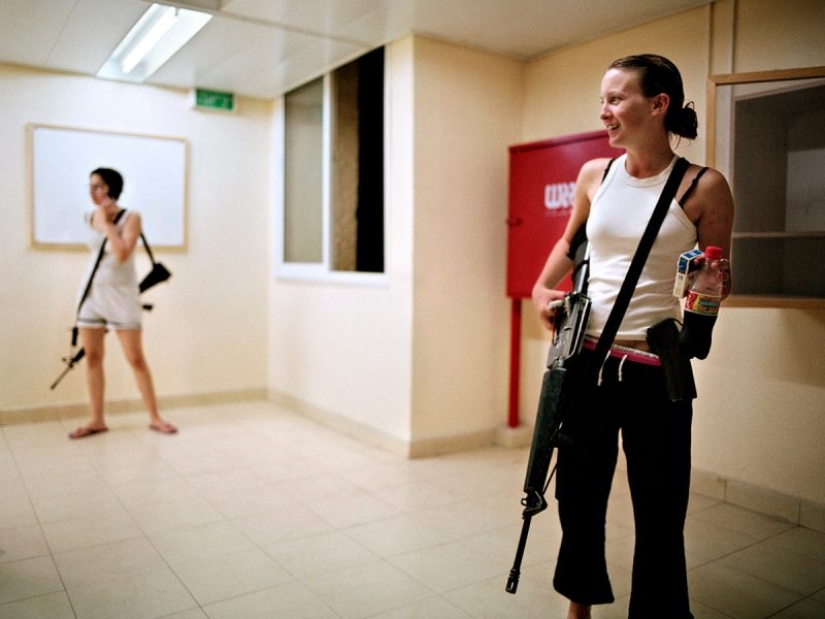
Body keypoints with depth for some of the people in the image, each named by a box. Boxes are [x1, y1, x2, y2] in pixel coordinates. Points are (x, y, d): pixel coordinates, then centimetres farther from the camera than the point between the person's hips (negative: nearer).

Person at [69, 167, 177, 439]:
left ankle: (154, 417, 7)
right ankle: (97, 420, 15)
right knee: (92, 357, 5)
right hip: (92, 291, 5)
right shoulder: (91, 217, 6)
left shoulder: (130, 217, -10)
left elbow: (121, 254, -23)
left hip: (121, 294, -5)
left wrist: (108, 222, -18)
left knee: (136, 359, -3)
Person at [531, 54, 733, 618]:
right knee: (578, 493, 16)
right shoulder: (595, 175, 5)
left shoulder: (703, 187, -6)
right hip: (586, 360, 4)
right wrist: (542, 288, 7)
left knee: (659, 514, 6)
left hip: (655, 371, -4)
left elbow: (719, 281, 3)